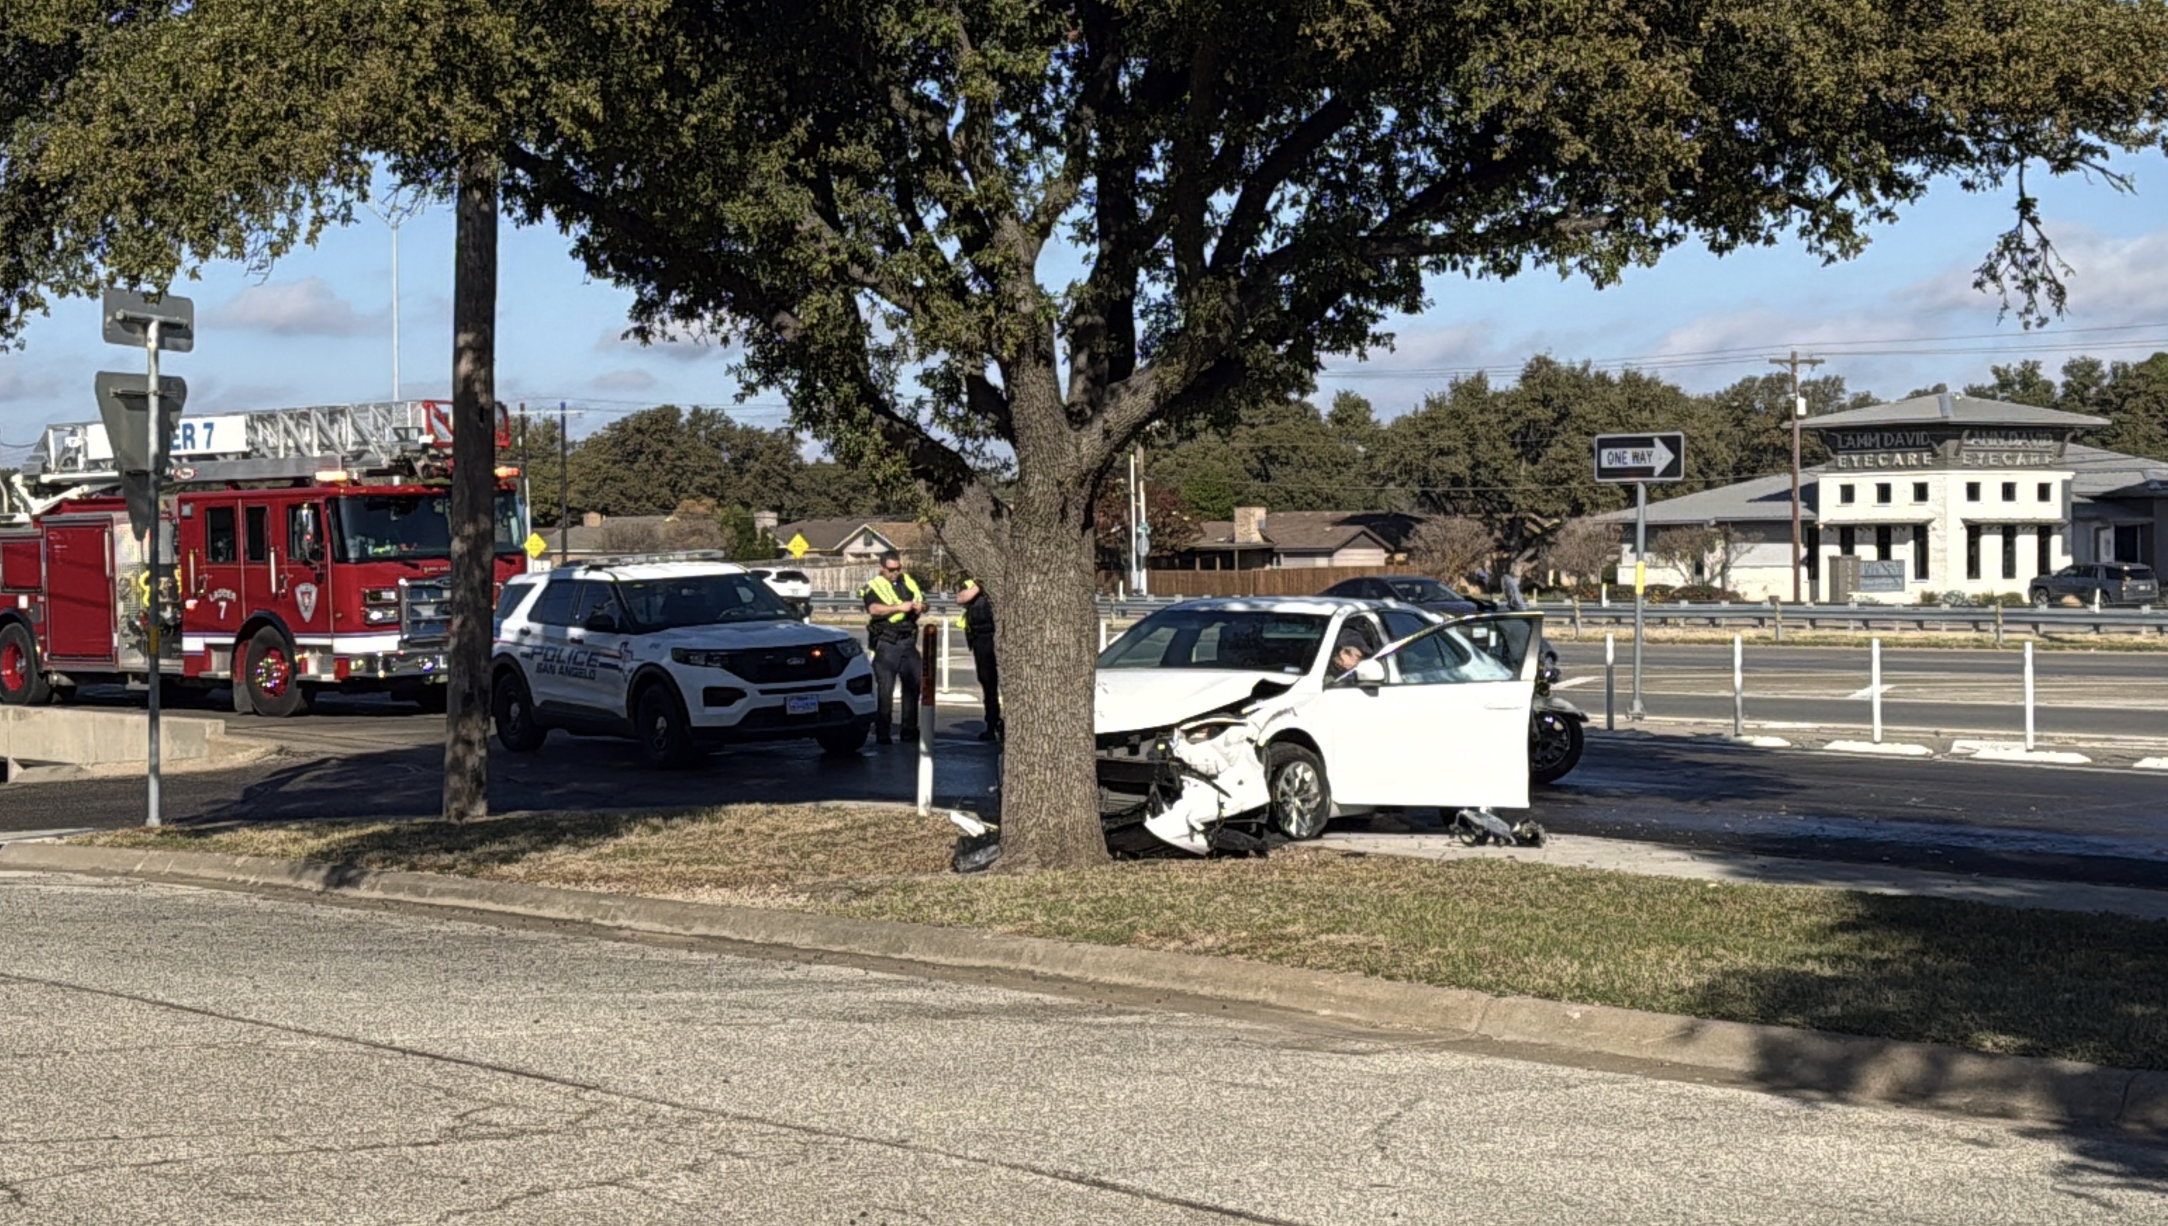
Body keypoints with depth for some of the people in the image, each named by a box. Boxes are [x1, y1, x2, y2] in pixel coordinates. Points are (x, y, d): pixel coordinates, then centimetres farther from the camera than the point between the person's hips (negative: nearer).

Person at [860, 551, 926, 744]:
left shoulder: (908, 581, 14)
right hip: (886, 643, -5)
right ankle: (882, 733, -3)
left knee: (913, 685, 7)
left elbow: (924, 602, 19)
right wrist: (900, 607, -31)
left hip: (908, 642, 5)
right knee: (885, 689, -6)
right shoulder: (874, 586, -3)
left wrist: (921, 606, -5)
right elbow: (874, 609, -21)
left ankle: (910, 731, 16)